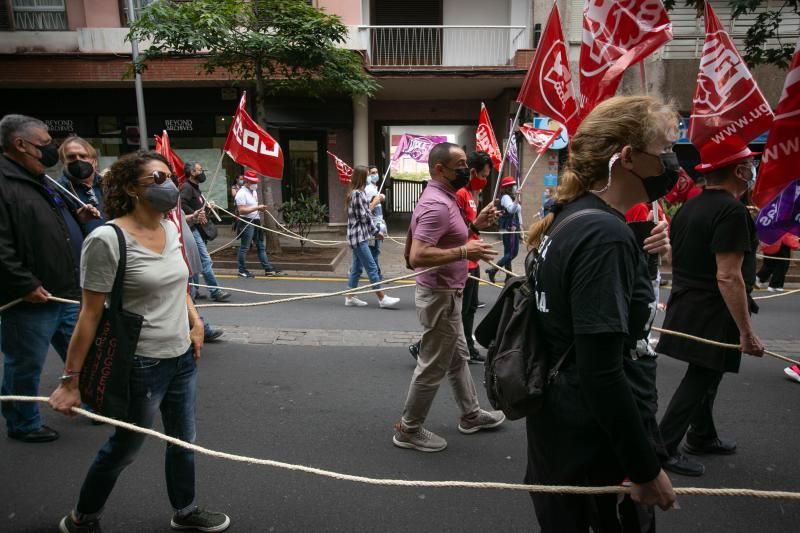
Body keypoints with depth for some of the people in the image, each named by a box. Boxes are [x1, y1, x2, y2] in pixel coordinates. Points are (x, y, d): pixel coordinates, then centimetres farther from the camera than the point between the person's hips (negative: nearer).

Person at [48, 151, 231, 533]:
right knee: (124, 449, 14)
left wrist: (196, 323, 6)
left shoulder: (170, 229, 1)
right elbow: (90, 314, -17)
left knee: (183, 440, 20)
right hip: (141, 365, -6)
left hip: (183, 357, 7)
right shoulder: (108, 239, -20)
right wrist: (70, 379, -13)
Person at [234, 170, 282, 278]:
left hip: (256, 221, 9)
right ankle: (242, 271, 8)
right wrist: (257, 207, -22)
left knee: (261, 246, 11)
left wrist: (261, 208, 6)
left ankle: (268, 268, 14)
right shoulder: (241, 193, -14)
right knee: (244, 248, -1)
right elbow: (241, 210, -22)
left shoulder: (254, 191, 15)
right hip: (247, 222, -9)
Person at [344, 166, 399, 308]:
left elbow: (367, 215, 16)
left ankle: (350, 297, 17)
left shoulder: (358, 193, 16)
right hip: (358, 236, -10)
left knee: (357, 267, 12)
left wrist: (376, 231, 12)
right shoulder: (357, 194, -15)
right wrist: (373, 203, -5)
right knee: (372, 267, -8)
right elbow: (364, 216, -17)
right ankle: (382, 298, -4)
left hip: (359, 236, 10)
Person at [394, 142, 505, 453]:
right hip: (439, 296, -11)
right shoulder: (437, 204, -24)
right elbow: (417, 255, -32)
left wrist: (474, 226, 8)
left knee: (458, 357, 23)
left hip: (446, 294, 11)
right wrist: (465, 252, -31)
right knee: (433, 367, 3)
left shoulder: (443, 199, 9)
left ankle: (471, 415, 40)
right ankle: (408, 429, 19)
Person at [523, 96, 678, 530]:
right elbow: (601, 374, -27)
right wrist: (646, 470, -17)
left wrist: (639, 255, 2)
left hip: (557, 420, 8)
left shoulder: (571, 218, 2)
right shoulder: (604, 235, -26)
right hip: (585, 442, -8)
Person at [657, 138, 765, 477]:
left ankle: (701, 437, 35)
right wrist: (747, 332, -23)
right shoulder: (732, 211, -20)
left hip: (686, 307, 9)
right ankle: (663, 448, 5)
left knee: (703, 375, 21)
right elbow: (728, 276, -26)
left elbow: (677, 260, 17)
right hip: (712, 314, -9)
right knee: (700, 380, 1)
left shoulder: (688, 208, 8)